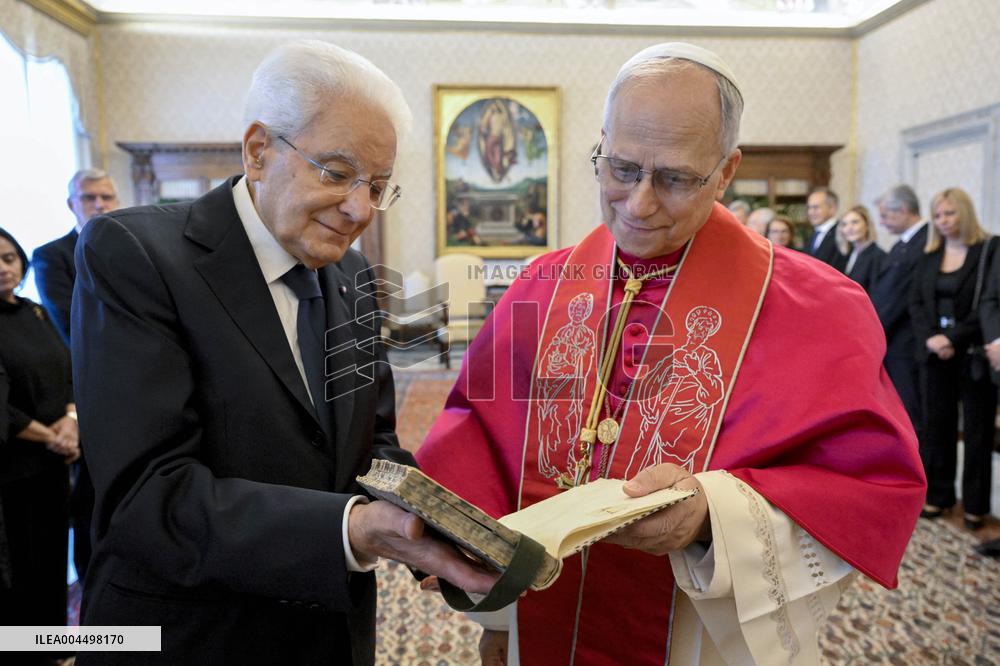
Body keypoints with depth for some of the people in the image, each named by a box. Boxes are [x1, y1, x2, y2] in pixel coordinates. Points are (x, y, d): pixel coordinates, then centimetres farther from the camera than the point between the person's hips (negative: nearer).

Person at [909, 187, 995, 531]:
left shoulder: (988, 251, -4)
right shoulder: (928, 258, 11)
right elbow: (915, 302, 6)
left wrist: (953, 338, -17)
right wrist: (930, 338, -10)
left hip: (974, 355, -4)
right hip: (936, 355, 4)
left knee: (977, 430, 4)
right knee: (937, 425, 7)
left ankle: (976, 504, 15)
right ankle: (938, 495, 18)